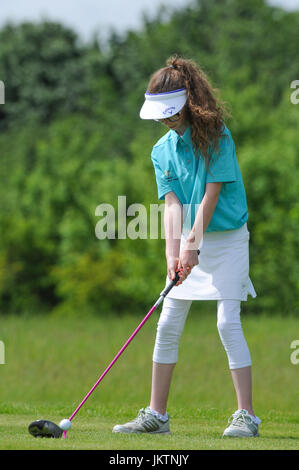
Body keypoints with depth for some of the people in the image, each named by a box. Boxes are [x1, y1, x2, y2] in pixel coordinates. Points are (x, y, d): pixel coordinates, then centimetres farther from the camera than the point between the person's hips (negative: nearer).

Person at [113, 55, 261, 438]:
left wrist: (193, 243, -19)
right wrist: (173, 252, -15)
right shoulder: (163, 150, 4)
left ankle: (246, 416, -10)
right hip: (189, 241, 6)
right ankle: (156, 414, 10)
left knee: (228, 322, -13)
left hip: (227, 238, -6)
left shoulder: (216, 137, -12)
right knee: (168, 325, 3)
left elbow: (211, 194, -16)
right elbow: (173, 203, -3)